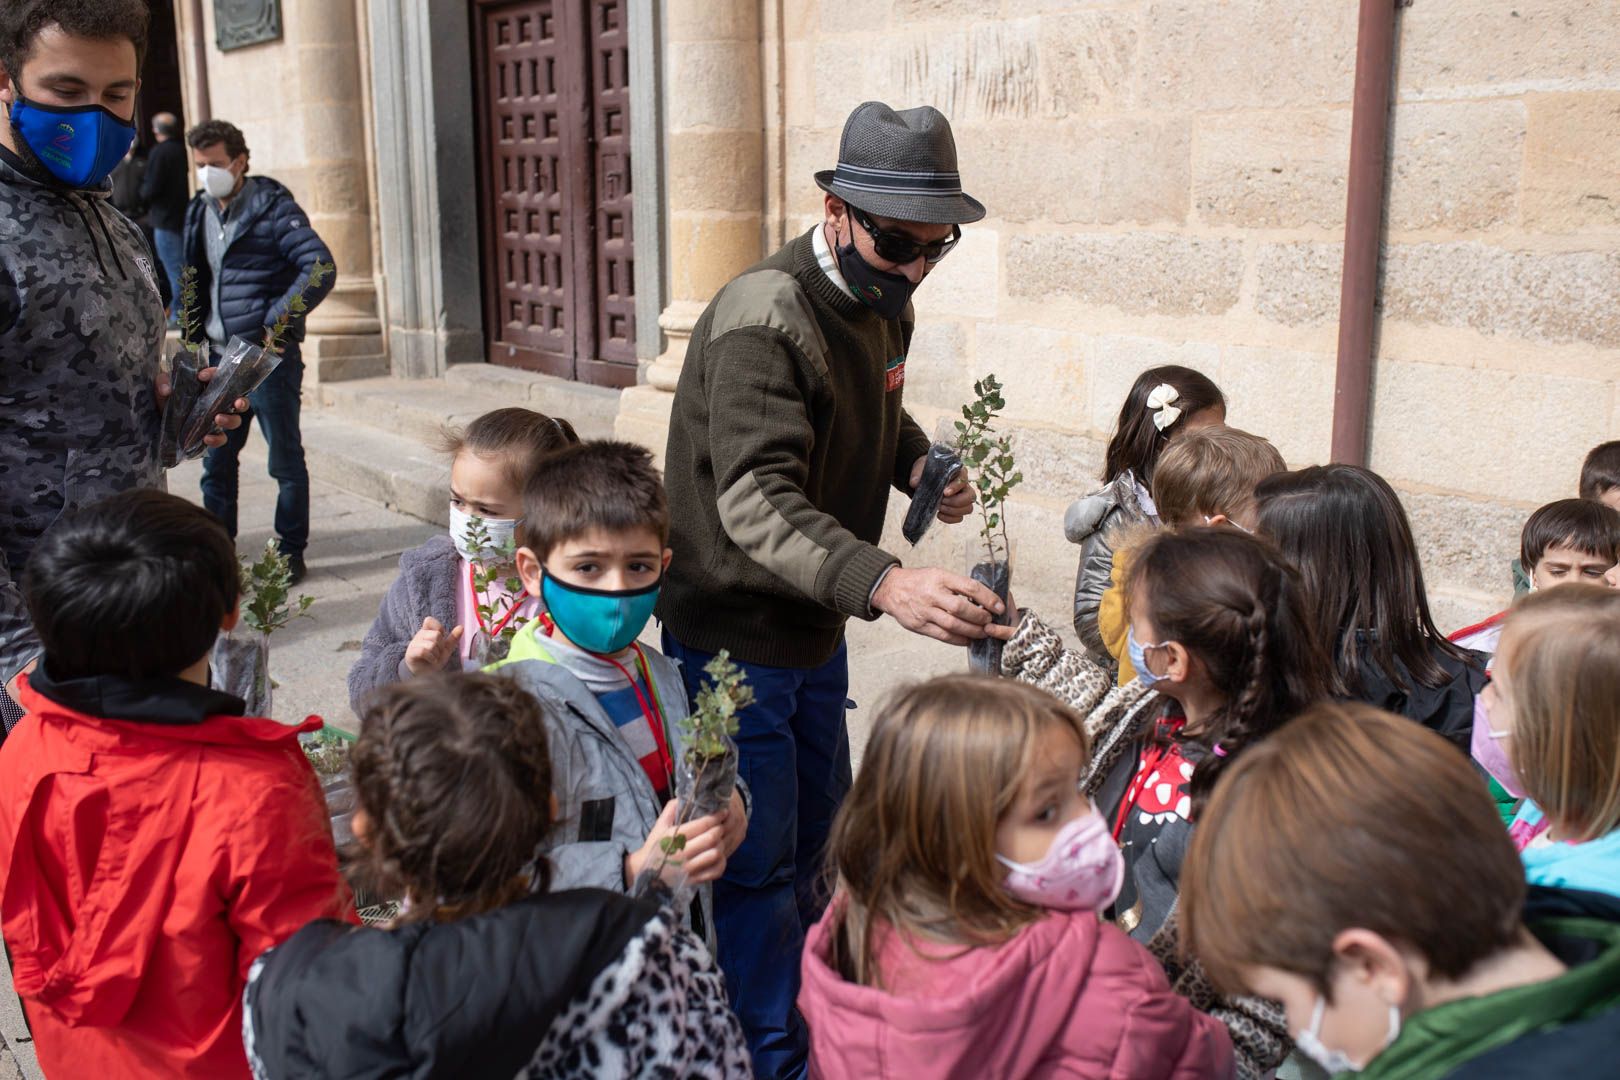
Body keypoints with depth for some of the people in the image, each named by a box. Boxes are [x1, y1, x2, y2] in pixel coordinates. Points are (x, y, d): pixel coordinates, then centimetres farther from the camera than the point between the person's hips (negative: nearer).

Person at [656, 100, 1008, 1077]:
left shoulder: (885, 304, 2)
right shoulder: (764, 318, -26)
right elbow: (757, 503, -36)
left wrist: (920, 463, -2)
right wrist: (886, 584, -51)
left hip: (817, 623, 9)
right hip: (733, 633, -8)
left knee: (817, 827, 22)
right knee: (759, 859, 2)